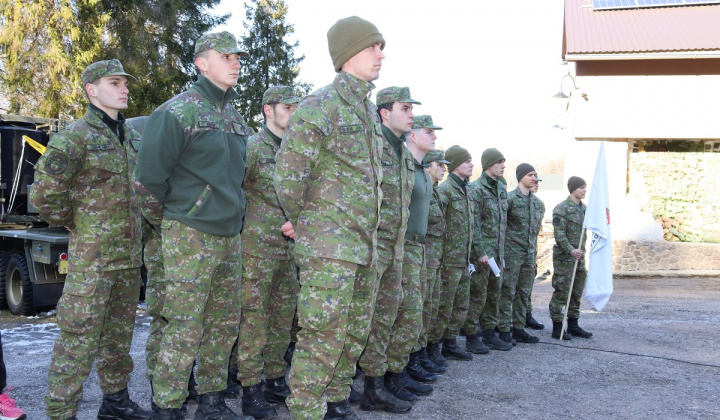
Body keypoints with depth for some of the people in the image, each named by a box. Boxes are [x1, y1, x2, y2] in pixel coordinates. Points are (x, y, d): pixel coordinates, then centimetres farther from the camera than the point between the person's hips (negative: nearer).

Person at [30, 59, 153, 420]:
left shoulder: (132, 137, 13)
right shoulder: (75, 137, -10)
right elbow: (44, 194, -14)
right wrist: (77, 225, -4)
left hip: (130, 255, 7)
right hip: (91, 255, -7)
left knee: (119, 333, 15)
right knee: (79, 337, -5)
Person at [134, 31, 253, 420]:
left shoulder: (235, 117, 14)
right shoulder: (178, 111, -11)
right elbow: (148, 177, -11)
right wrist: (167, 222, 0)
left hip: (229, 235, 8)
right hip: (190, 237, -8)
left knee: (224, 324, 13)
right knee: (183, 330, -3)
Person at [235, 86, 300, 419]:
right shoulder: (251, 147, -8)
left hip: (287, 247, 7)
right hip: (258, 246, -7)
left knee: (283, 316, 12)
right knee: (254, 318, -3)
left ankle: (276, 381, 23)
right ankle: (251, 390, 5)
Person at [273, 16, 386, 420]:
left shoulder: (369, 109, 17)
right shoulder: (320, 105, -11)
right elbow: (290, 170, -16)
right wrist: (298, 219, -4)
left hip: (366, 242, 9)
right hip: (329, 241, -8)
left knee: (355, 333, 15)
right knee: (324, 336, -7)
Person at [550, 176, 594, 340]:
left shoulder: (584, 208, 14)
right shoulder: (562, 208, -10)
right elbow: (559, 234, -16)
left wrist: (582, 250, 15)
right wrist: (571, 250, -23)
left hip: (579, 256, 8)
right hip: (564, 257, -8)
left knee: (577, 293, 12)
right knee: (561, 293, -4)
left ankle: (573, 325, 22)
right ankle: (557, 327, 3)